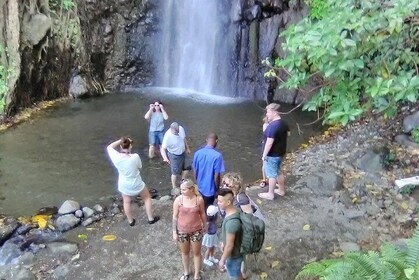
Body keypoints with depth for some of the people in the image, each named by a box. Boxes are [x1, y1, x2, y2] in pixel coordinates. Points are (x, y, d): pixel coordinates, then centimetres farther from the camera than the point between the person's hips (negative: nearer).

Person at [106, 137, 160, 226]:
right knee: (147, 198, 25)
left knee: (127, 202, 27)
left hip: (124, 184, 2)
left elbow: (109, 147, -5)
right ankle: (151, 219, 35)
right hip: (136, 184, -2)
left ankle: (131, 221, 45)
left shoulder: (116, 157, -25)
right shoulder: (135, 157, -29)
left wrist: (120, 140, -12)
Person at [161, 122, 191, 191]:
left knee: (186, 167, 24)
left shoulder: (181, 129, -16)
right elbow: (163, 149, -33)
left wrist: (187, 148, 15)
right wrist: (165, 158, -51)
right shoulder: (168, 136, -33)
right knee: (175, 173, 6)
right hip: (174, 156, -6)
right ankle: (174, 188, 29)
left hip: (183, 153, 7)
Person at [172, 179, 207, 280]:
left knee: (196, 253, 15)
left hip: (196, 231, 0)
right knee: (184, 252, 21)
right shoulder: (178, 200, -17)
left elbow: (202, 214, -1)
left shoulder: (199, 199, -17)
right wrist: (174, 232, -4)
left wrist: (205, 226, 11)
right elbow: (175, 217, -7)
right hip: (182, 231, 1)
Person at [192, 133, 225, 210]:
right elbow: (217, 176, -20)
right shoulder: (217, 155, -24)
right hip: (210, 189, -4)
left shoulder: (197, 153, -9)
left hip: (200, 188, 5)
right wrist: (217, 189, -4)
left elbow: (195, 171, 1)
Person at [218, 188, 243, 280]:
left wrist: (222, 260, -15)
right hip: (237, 251, 8)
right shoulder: (234, 211, -10)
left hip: (233, 255, -8)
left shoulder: (232, 222, -38)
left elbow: (229, 245, -28)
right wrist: (223, 242, 20)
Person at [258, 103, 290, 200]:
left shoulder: (272, 126, -27)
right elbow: (287, 134, 15)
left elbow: (269, 142, -26)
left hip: (272, 155, -9)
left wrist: (264, 155, -17)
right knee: (278, 172, 23)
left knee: (272, 174, 6)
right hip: (280, 152, 9)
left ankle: (270, 194, 19)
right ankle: (281, 190, 36)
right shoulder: (283, 123, 3)